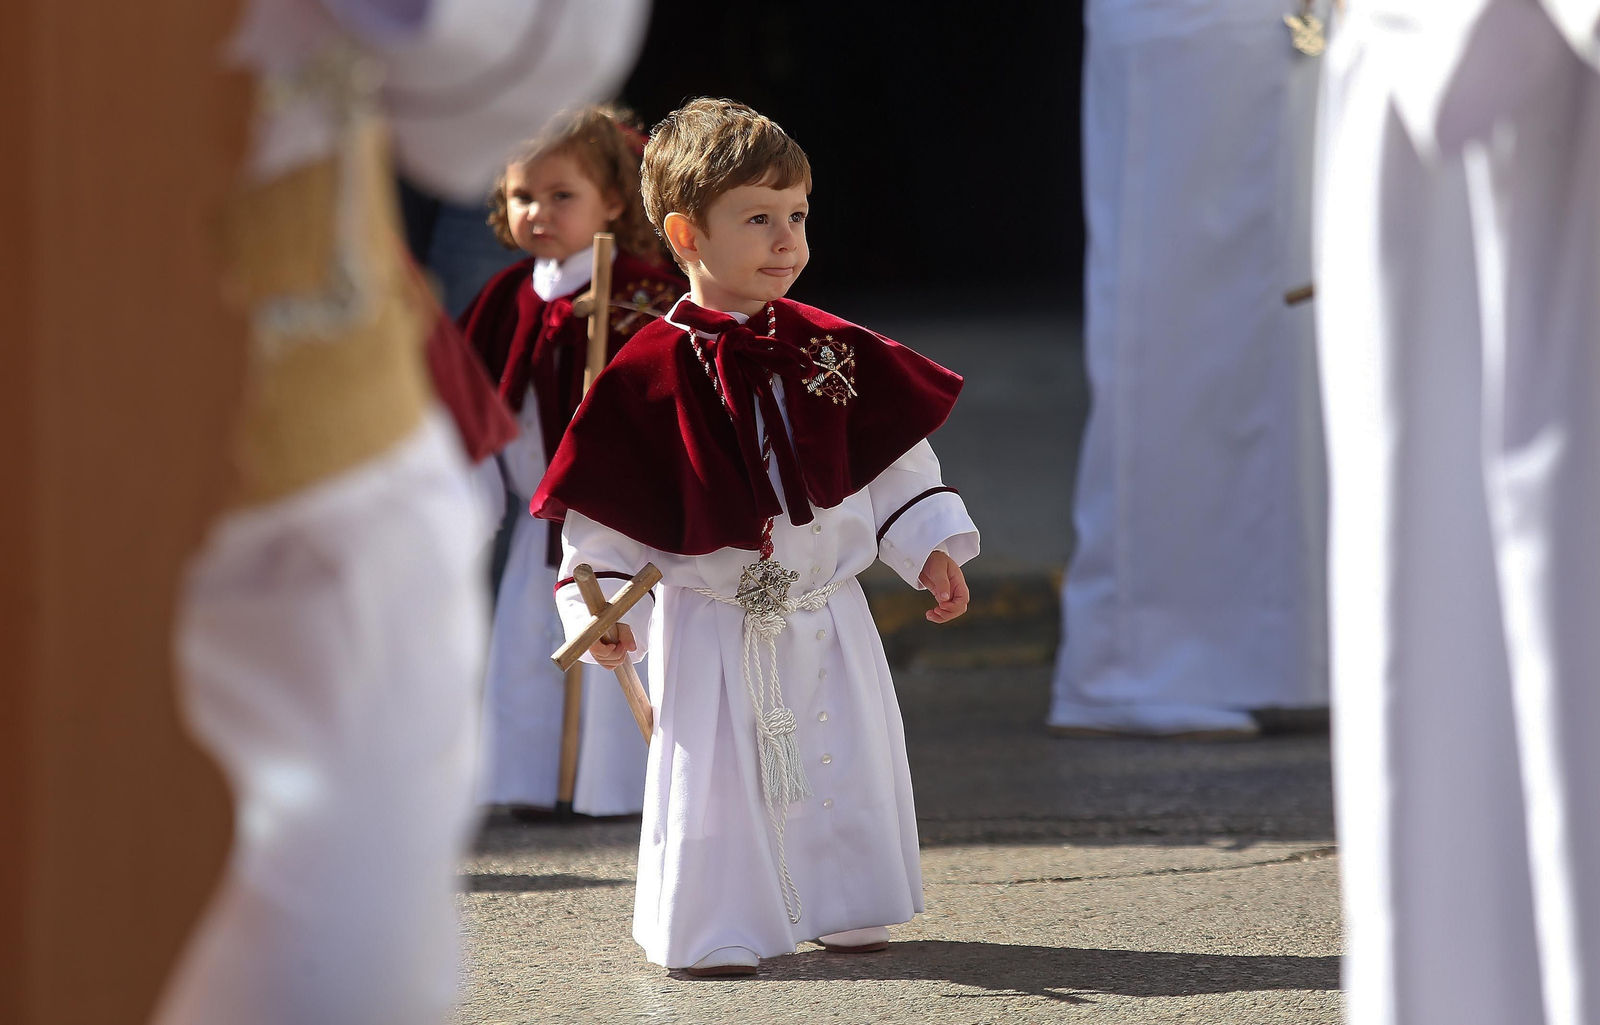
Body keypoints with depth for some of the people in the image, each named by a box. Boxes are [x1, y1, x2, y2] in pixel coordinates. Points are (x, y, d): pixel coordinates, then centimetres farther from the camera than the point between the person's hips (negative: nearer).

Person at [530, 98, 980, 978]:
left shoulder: (830, 351, 1)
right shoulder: (651, 375, -10)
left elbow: (893, 461, 9)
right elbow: (604, 507, -7)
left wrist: (928, 550, 3)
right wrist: (602, 605, -13)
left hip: (827, 615, 4)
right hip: (714, 627, -4)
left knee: (845, 771, 11)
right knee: (715, 780, 0)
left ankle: (845, 912, 26)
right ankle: (714, 931, 11)